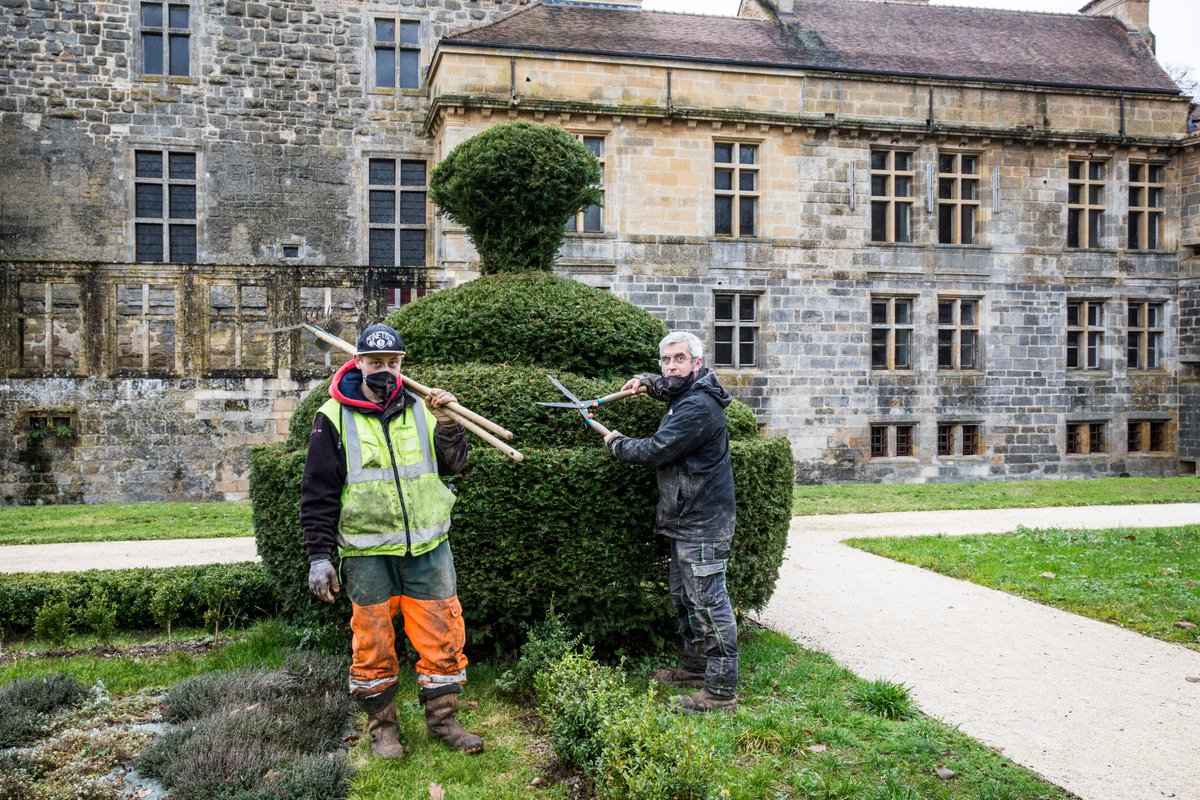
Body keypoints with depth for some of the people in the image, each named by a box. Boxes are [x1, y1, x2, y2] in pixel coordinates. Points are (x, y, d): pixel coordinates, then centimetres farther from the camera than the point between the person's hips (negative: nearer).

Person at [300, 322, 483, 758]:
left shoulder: (420, 410, 7)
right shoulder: (334, 418, -2)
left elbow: (452, 465, 11)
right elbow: (318, 494, -1)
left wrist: (447, 425, -6)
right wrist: (319, 556, -6)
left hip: (427, 547, 3)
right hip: (367, 553, -2)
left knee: (443, 633, 5)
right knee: (373, 642, 7)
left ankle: (442, 717, 23)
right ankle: (382, 724, 25)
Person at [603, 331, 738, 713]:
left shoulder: (698, 406, -20)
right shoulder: (685, 394, 12)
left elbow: (655, 451, -21)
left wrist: (616, 443, -3)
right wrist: (647, 381, 20)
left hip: (702, 524, -11)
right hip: (686, 520, 11)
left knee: (709, 602, -7)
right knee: (684, 596, 20)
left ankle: (721, 691, -2)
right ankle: (694, 667, 35)